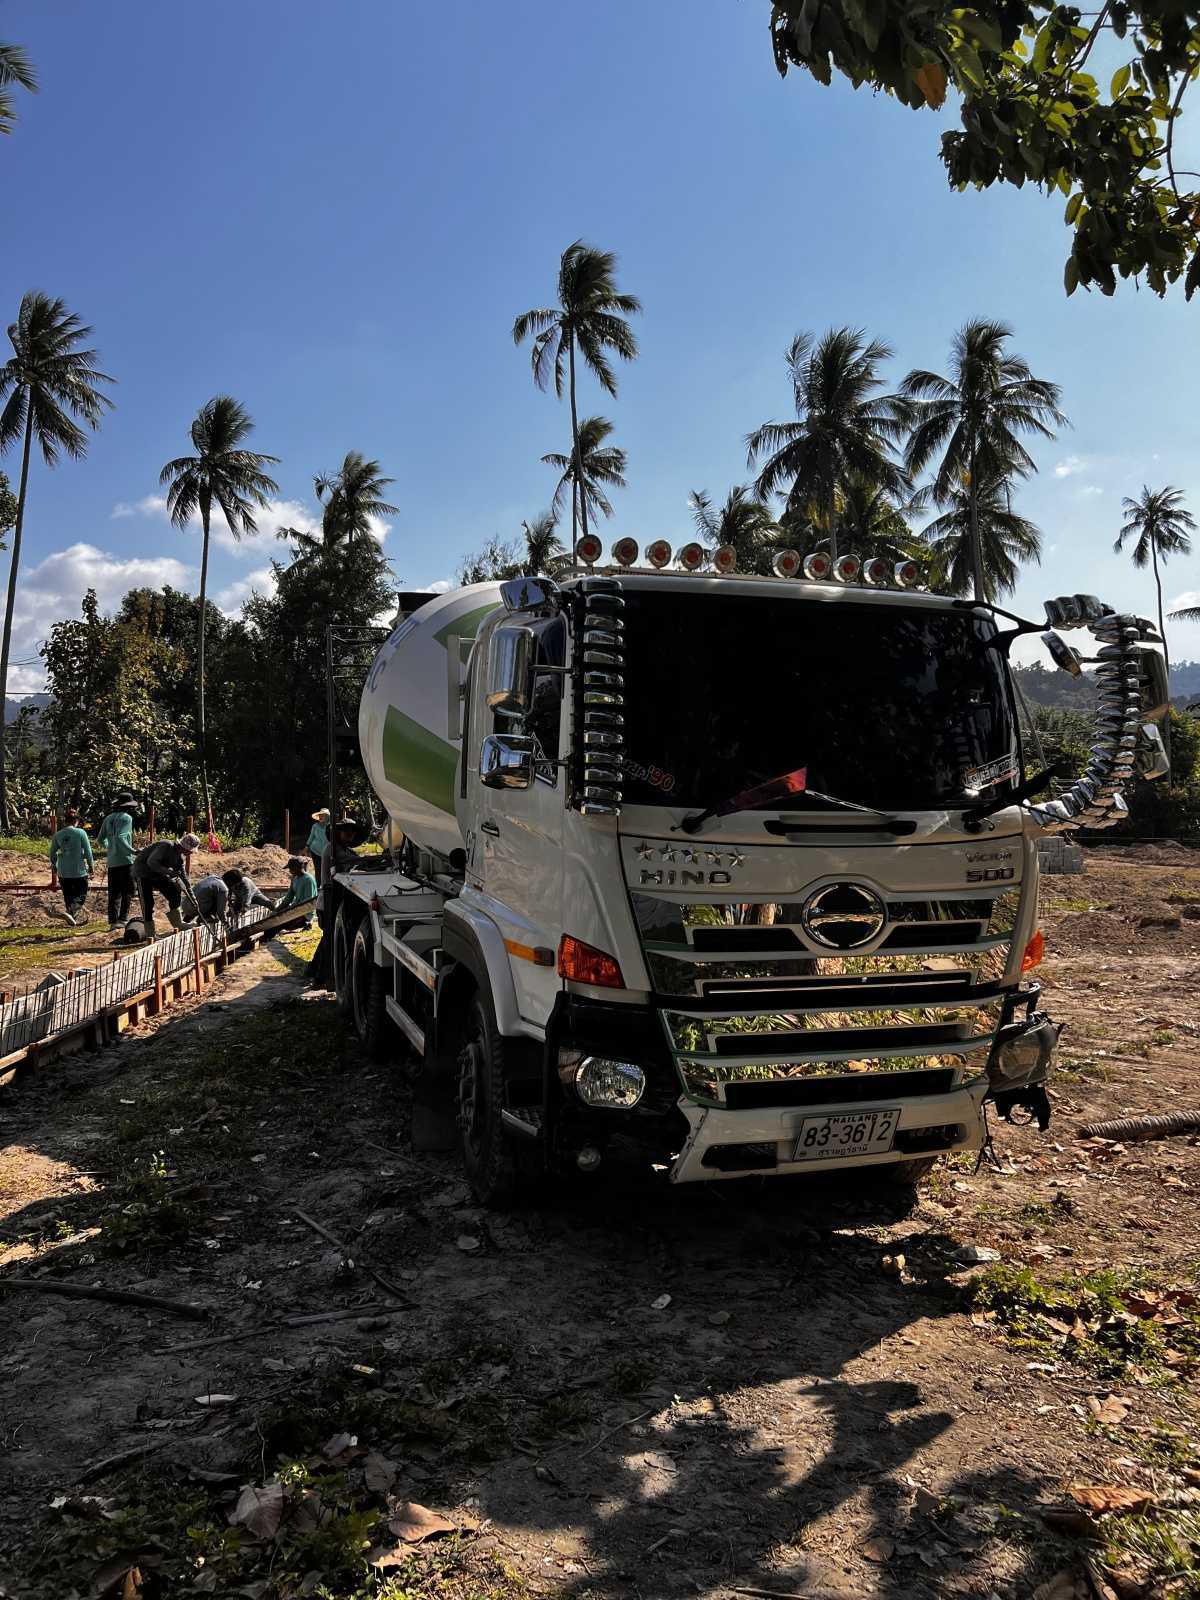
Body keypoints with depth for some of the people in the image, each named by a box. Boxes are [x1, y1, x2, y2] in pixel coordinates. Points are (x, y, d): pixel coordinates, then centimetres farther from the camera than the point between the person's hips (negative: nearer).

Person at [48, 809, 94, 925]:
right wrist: (91, 866, 6)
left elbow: (52, 853, 12)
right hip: (79, 871, -4)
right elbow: (88, 851, -7)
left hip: (63, 872, 4)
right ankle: (69, 912, -22)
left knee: (68, 897, 16)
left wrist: (53, 865, 29)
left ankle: (72, 920, 20)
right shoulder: (80, 833, -9)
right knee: (81, 896, 4)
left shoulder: (58, 835, 2)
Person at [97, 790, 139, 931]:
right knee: (127, 891, 1)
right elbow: (120, 838, -22)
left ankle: (113, 920, 10)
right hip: (125, 861, -7)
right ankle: (123, 918, -3)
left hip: (112, 861, 7)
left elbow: (100, 840, 17)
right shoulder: (126, 818, -9)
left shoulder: (108, 818, 13)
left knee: (114, 892, 10)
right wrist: (132, 851, -18)